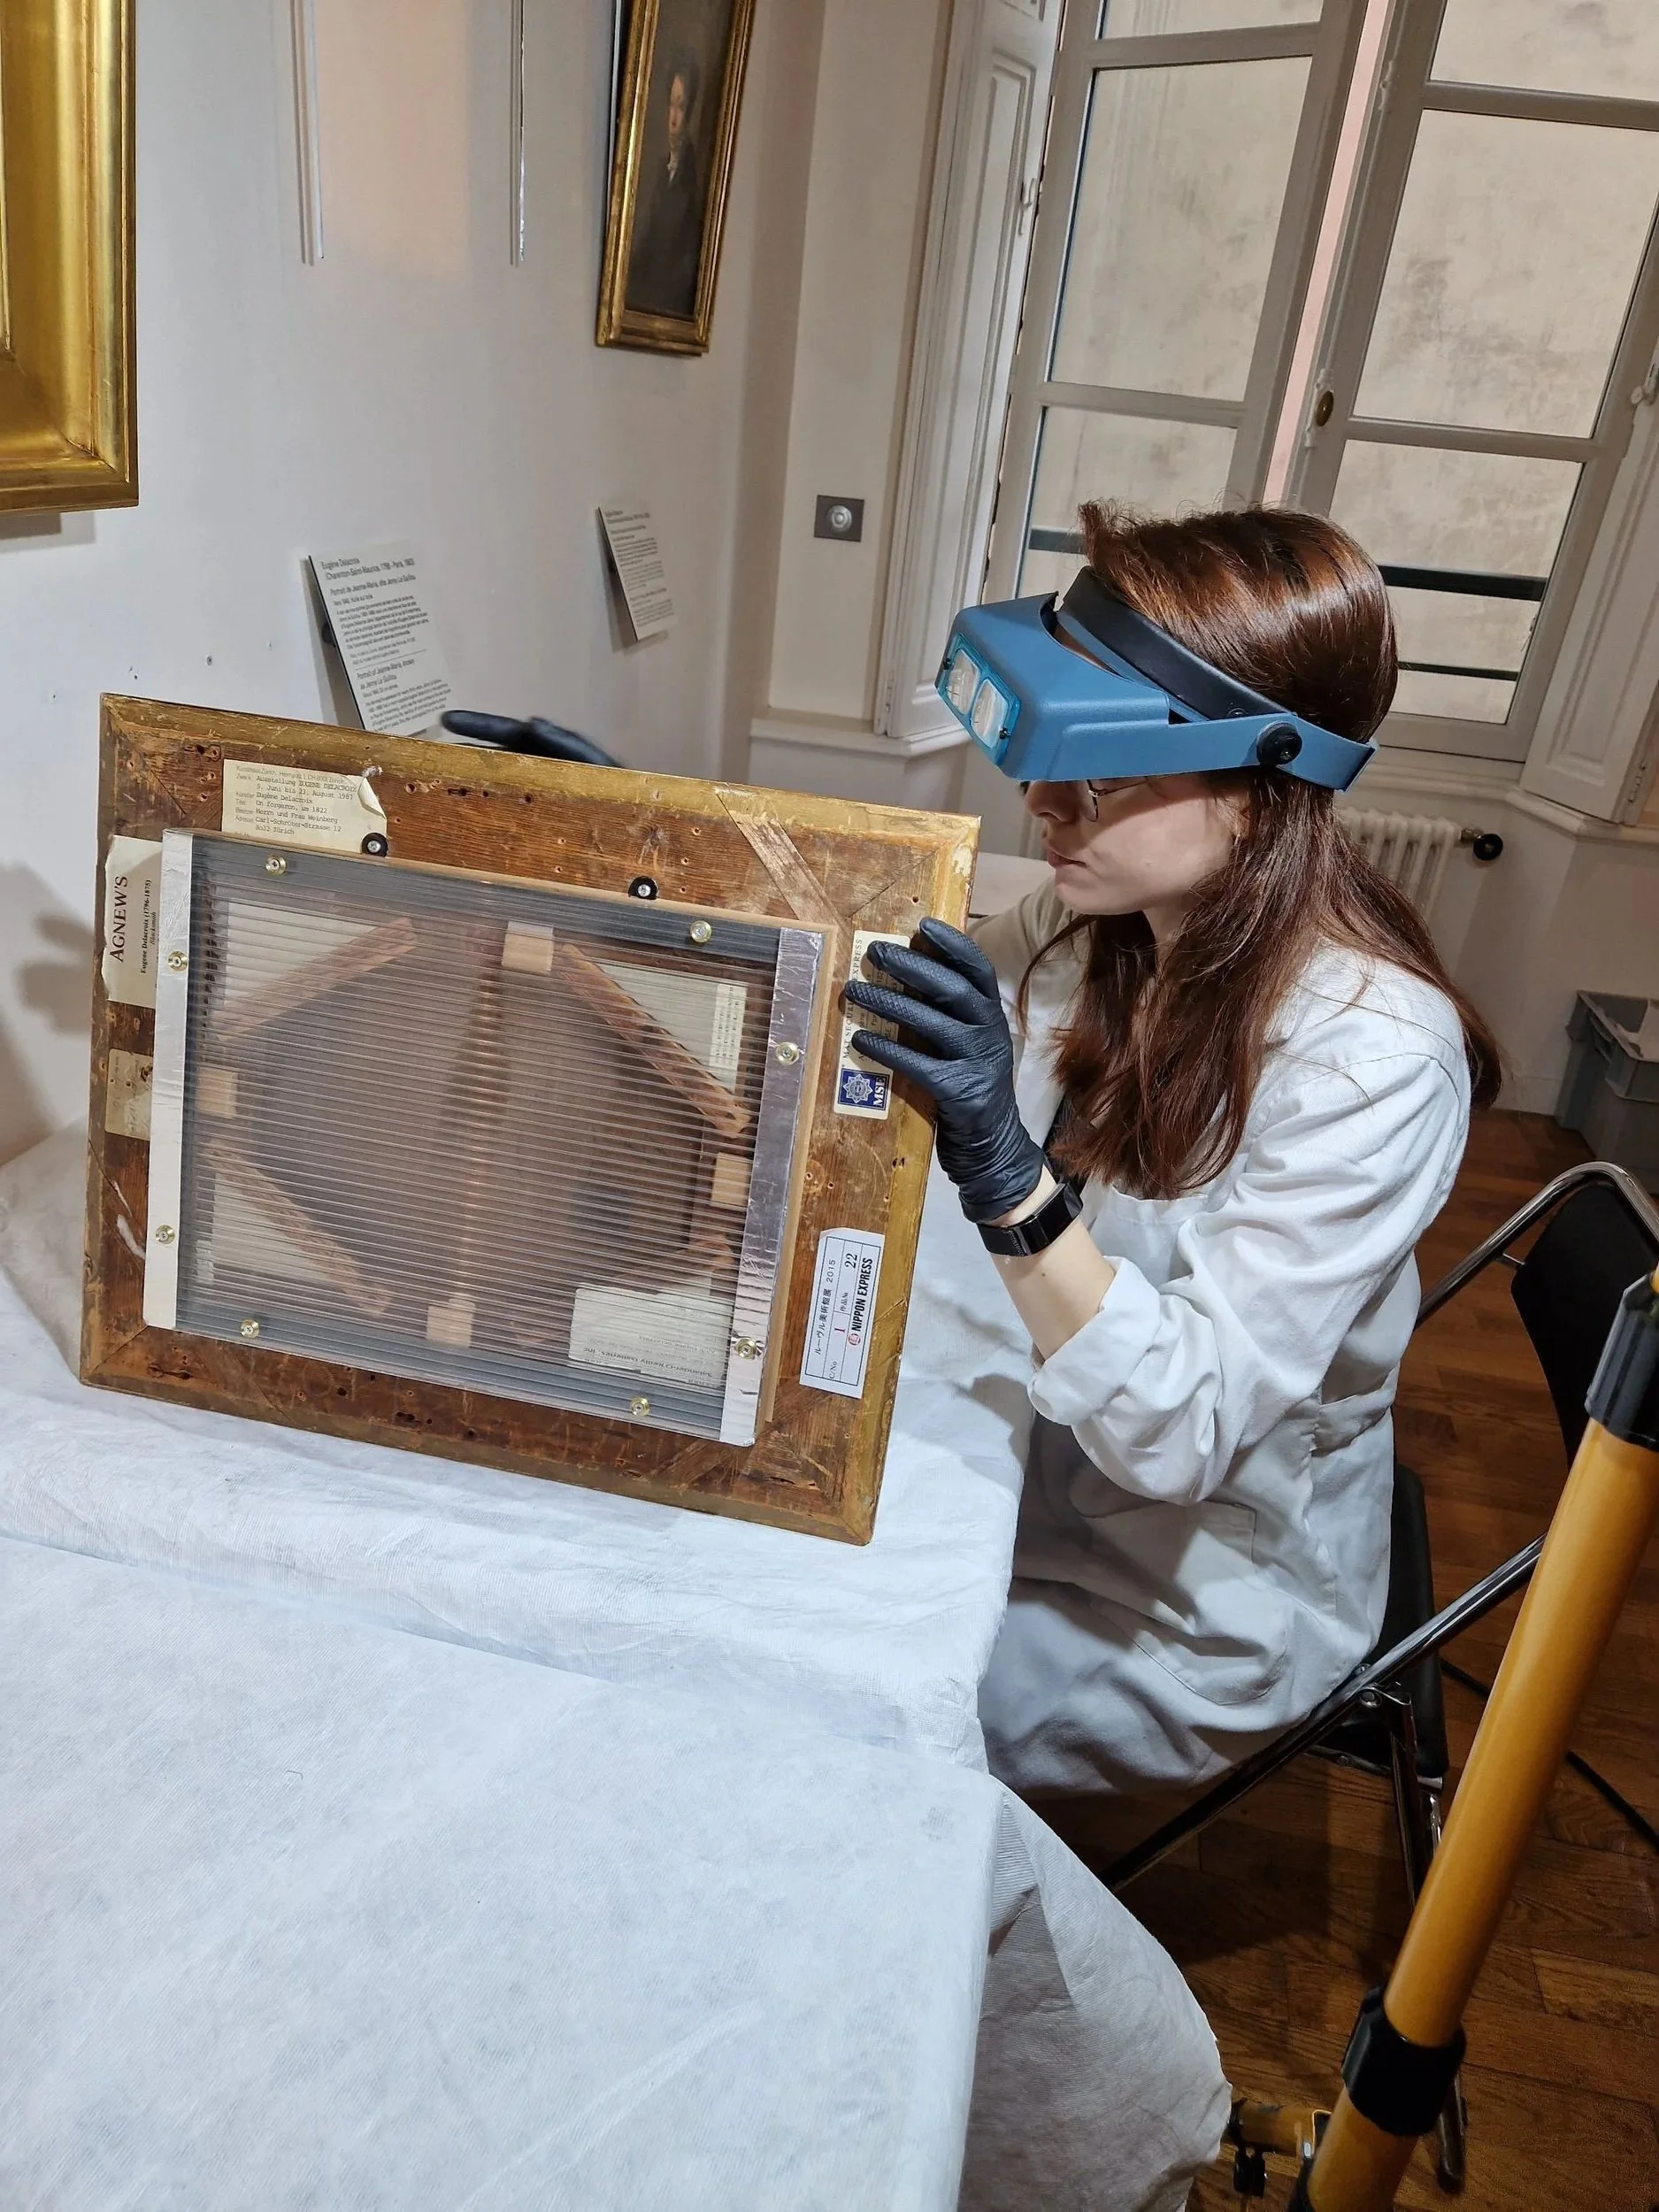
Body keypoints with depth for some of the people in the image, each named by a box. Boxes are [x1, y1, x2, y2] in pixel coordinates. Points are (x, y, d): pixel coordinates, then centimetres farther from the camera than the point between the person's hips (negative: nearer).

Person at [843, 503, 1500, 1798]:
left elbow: (1180, 1436, -30)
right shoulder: (1103, 922, -12)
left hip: (1200, 1604, -5)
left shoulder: (1370, 1060, -31)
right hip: (1064, 1458, 6)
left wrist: (1008, 1176, -44)